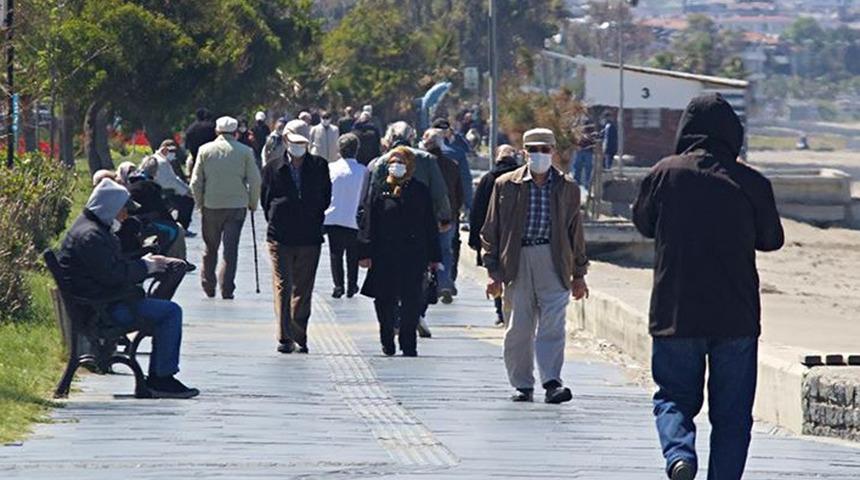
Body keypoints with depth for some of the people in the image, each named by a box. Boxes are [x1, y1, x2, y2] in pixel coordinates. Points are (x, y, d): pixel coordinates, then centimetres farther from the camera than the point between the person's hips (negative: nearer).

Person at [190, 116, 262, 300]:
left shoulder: (205, 150, 1)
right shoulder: (245, 152, -2)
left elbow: (196, 181, 1)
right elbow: (255, 181, -3)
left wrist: (200, 203, 13)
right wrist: (253, 203, 10)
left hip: (211, 207, 1)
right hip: (237, 206, -1)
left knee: (210, 249, 15)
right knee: (231, 249, -1)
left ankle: (208, 287, 19)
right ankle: (227, 289, -9)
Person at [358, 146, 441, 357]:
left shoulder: (420, 192, 9)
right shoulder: (378, 192, 6)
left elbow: (430, 227, 11)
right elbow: (368, 224, 4)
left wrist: (433, 256, 8)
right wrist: (365, 253, -4)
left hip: (414, 256, 0)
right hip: (384, 257, 0)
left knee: (412, 300, -4)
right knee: (386, 301, 2)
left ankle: (408, 343, 4)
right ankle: (387, 341, 18)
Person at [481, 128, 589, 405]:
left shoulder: (566, 188, 10)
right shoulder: (506, 185, 7)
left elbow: (575, 231, 15)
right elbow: (491, 231, 8)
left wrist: (578, 275, 14)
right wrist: (494, 272, 2)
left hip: (553, 260, 0)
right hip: (518, 262, 0)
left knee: (552, 324, -10)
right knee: (519, 328, 3)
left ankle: (552, 382, -14)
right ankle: (523, 385, 13)